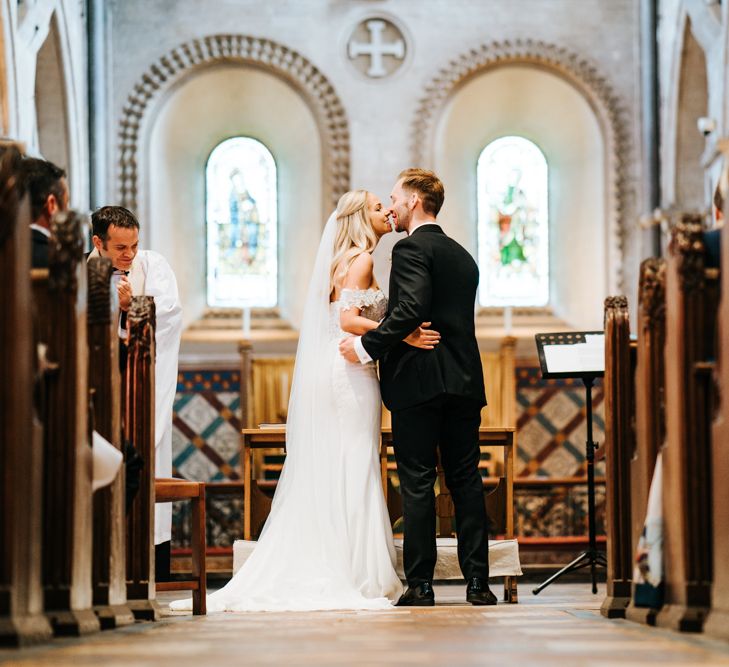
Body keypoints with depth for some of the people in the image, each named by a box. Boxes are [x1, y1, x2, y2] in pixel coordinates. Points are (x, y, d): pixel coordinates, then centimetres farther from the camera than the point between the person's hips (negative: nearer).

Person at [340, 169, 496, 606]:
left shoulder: (411, 248, -7)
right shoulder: (463, 256, 18)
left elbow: (412, 309, -21)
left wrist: (368, 347, -14)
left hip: (419, 381, -7)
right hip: (464, 379, 7)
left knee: (418, 483, -3)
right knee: (466, 480, 8)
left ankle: (420, 584, -2)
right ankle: (477, 580, 7)